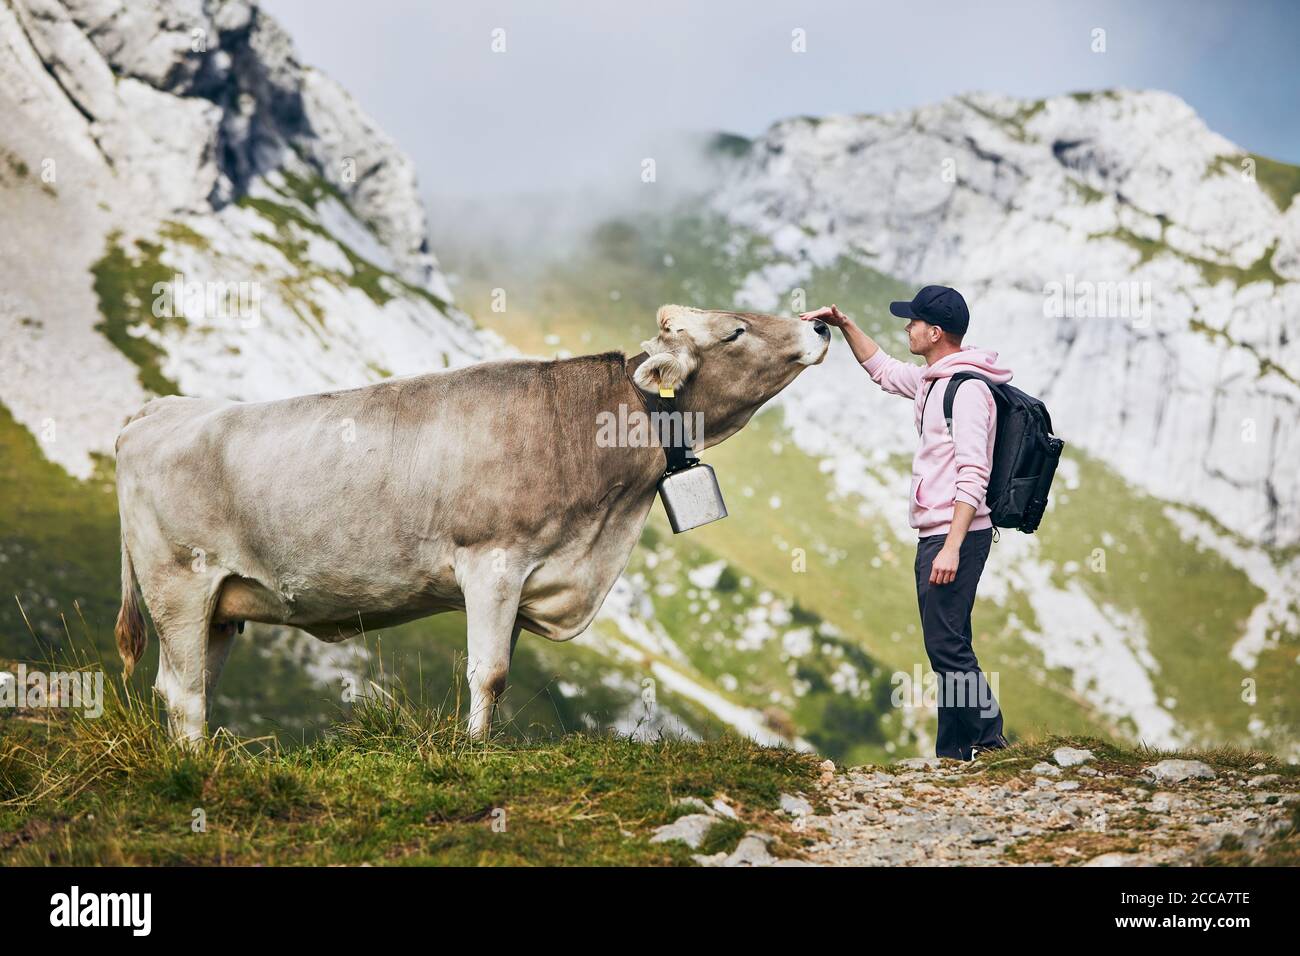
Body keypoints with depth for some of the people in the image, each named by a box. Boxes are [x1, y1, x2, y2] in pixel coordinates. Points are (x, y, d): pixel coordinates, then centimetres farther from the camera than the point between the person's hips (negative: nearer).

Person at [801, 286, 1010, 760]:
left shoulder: (968, 388, -15)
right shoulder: (931, 381, 15)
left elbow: (973, 476, -22)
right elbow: (883, 370, 37)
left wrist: (952, 547, -28)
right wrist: (845, 325, 28)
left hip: (955, 535, -10)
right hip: (934, 534, 10)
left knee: (946, 644, -10)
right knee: (948, 645, 12)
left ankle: (957, 752, -6)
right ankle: (987, 736, 17)